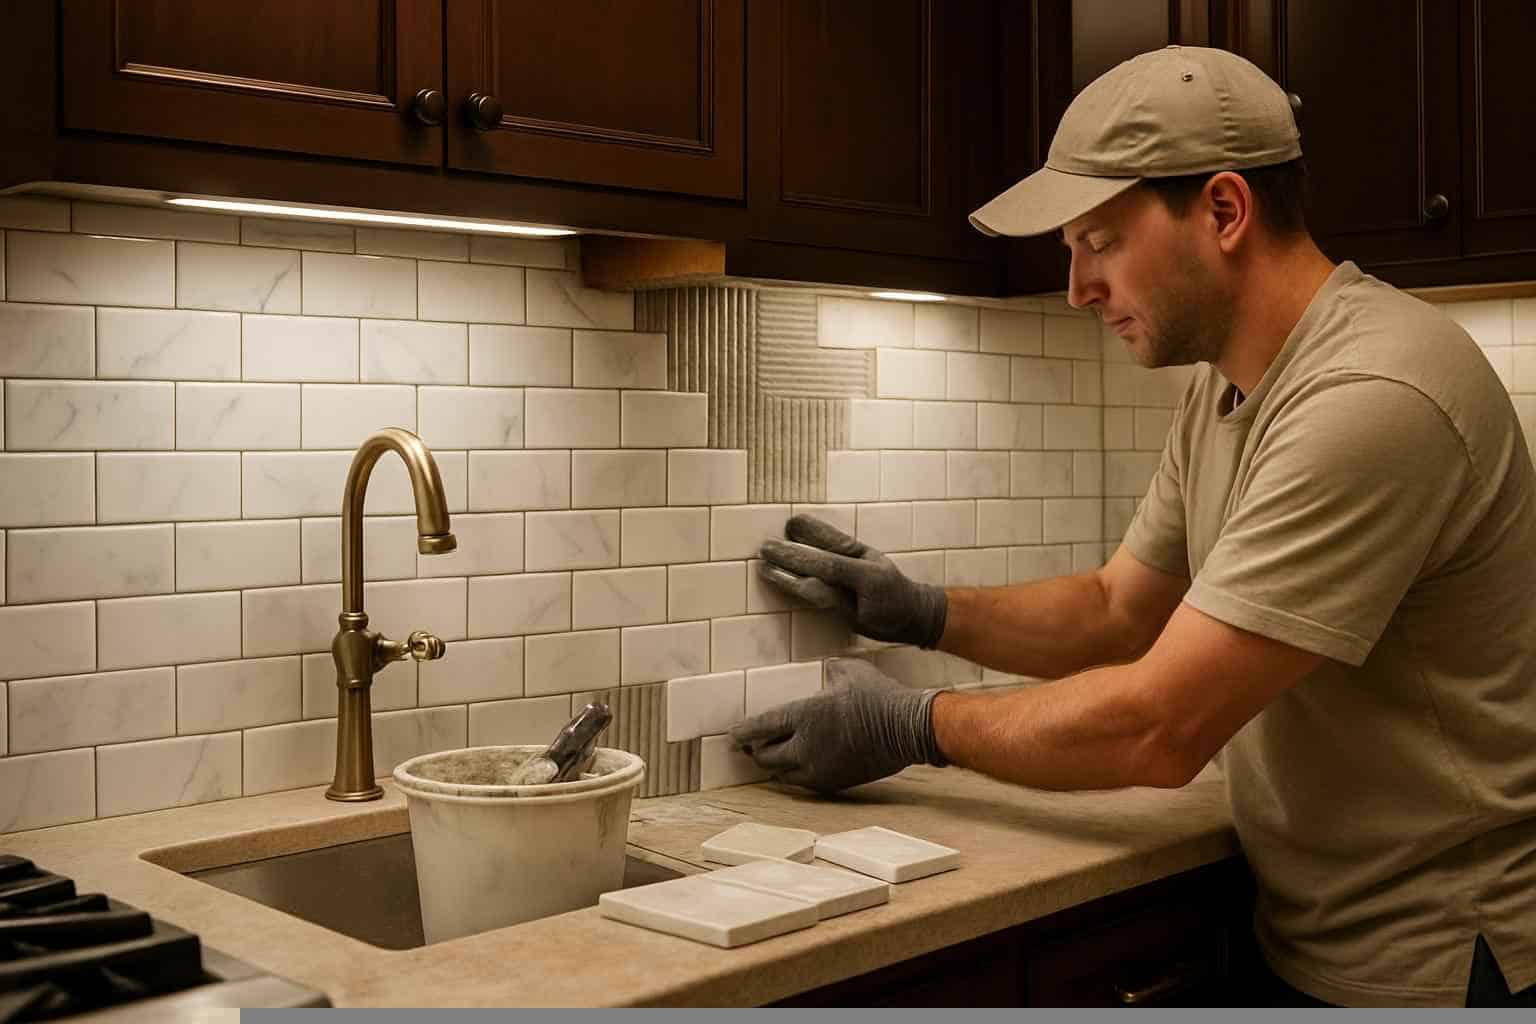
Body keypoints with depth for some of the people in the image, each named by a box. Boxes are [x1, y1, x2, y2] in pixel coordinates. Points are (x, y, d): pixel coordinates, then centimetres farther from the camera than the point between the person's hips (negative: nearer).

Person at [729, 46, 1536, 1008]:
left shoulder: (1374, 401, -27)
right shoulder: (1222, 391, 4)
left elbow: (1161, 726, -27)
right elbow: (1119, 611, 12)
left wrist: (915, 724, -14)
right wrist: (922, 613, -2)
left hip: (1432, 961, -7)